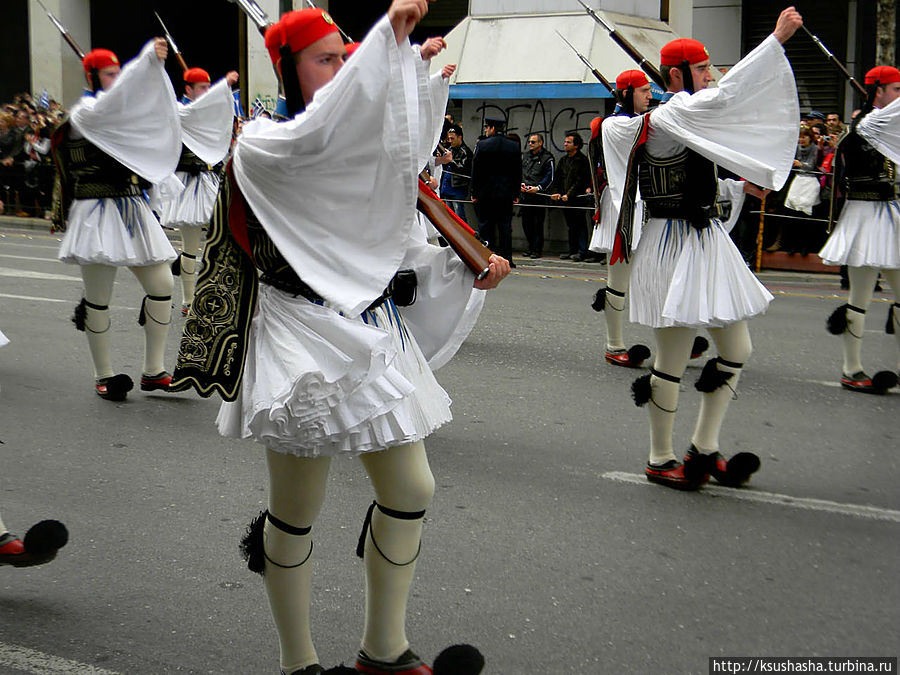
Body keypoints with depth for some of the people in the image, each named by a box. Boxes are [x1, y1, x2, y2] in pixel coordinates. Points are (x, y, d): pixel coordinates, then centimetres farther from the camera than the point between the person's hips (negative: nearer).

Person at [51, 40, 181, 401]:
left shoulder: (124, 112, 19)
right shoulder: (83, 114, -7)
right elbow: (110, 104, -25)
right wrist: (148, 60, -31)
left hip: (132, 210, 7)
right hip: (98, 215, -7)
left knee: (161, 284, 0)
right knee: (98, 298, 0)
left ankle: (153, 371, 9)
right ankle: (104, 375, 13)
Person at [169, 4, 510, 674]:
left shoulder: (363, 149, 16)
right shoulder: (262, 144, -8)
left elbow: (393, 243, 18)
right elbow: (314, 133, -31)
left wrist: (464, 266, 1)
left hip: (375, 334, 8)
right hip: (305, 340, -7)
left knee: (410, 492, 10)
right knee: (296, 513, 4)